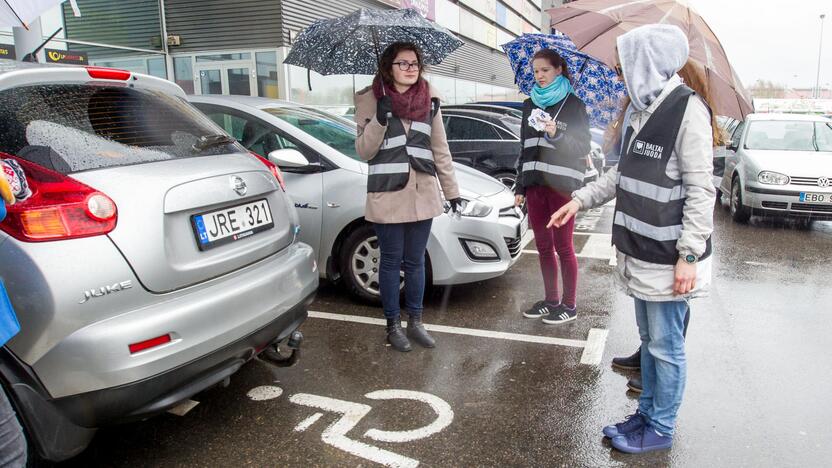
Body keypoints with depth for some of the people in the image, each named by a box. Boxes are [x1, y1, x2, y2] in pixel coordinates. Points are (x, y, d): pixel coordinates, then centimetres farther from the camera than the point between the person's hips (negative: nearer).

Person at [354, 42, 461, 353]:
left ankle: (415, 321, 26)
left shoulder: (429, 100, 7)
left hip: (423, 195, 3)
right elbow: (364, 151, -5)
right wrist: (379, 120, -21)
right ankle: (393, 325, 21)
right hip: (387, 196, -3)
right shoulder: (371, 99, -3)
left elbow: (440, 150, 11)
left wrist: (452, 191, 10)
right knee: (391, 262, 7)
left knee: (415, 262, 12)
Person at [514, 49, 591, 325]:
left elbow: (583, 148, -5)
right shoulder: (530, 105, 14)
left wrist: (557, 134, -22)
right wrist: (520, 187, 13)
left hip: (562, 185, -5)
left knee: (563, 247, 0)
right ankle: (551, 300, 22)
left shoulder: (573, 105, 0)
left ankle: (569, 305, 11)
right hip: (535, 184, 5)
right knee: (543, 246, 10)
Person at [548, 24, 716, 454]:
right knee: (648, 339, 19)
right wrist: (580, 200, 13)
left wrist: (690, 255, -19)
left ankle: (661, 430, 23)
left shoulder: (687, 110, -16)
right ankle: (646, 413, 35)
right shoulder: (639, 109, 9)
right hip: (640, 251, 8)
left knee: (665, 345, 6)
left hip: (668, 256, -8)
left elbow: (700, 190, -17)